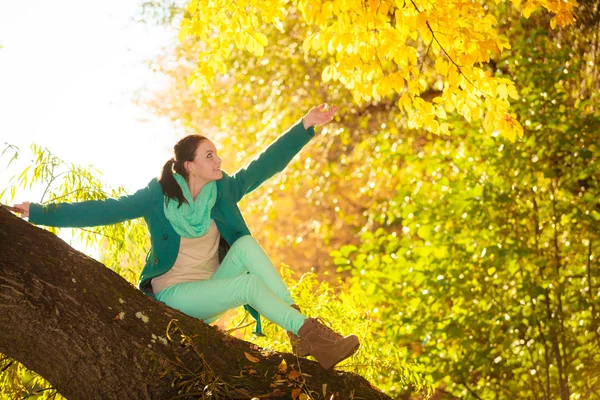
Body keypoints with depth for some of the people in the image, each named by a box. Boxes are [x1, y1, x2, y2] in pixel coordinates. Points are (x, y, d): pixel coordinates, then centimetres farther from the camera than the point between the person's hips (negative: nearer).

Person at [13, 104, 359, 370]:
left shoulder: (223, 191, 2)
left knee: (245, 244, -24)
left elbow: (266, 164, 0)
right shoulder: (159, 196, -9)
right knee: (250, 283, -29)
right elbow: (104, 211, -11)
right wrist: (36, 213, -18)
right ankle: (309, 332, -25)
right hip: (174, 296, -5)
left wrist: (306, 125, -7)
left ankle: (302, 334, -29)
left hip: (211, 289, 5)